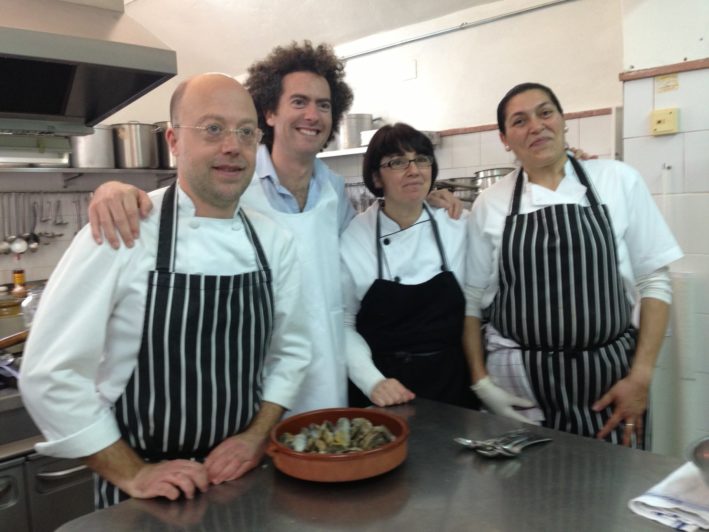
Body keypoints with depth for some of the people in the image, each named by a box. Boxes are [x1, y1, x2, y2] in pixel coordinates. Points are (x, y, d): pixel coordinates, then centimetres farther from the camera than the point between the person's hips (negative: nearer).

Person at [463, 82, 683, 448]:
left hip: (607, 377, 0)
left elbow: (654, 281, 1)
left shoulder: (619, 181, -1)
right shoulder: (489, 205, 0)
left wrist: (641, 376, -4)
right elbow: (471, 299, 4)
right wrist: (481, 380, -3)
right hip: (517, 383, 0)